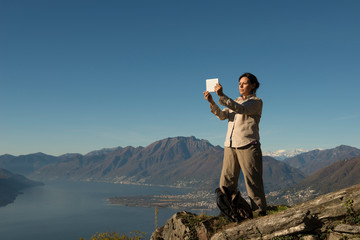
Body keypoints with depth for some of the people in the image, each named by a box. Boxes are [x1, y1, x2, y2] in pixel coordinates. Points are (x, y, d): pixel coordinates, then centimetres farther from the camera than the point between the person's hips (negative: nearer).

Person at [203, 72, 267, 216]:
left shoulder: (256, 102, 4)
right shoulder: (235, 102, 24)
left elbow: (241, 109, -16)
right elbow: (222, 115, 7)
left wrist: (222, 96, -24)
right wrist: (211, 102, -10)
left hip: (247, 146, -6)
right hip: (230, 146, 6)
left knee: (253, 181, -5)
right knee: (226, 183, 1)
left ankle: (260, 212, 2)